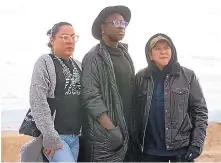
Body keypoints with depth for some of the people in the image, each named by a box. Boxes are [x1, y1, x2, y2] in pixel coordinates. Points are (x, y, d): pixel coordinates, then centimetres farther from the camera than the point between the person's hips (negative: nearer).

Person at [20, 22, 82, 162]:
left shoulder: (78, 65, 12)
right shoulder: (45, 62, -6)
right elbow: (38, 102, -14)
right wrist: (50, 137, -18)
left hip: (75, 136, 6)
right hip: (55, 135, -6)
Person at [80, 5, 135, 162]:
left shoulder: (125, 55, 14)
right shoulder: (94, 57, -8)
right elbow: (90, 97, -15)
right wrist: (111, 128, -20)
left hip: (126, 130, 7)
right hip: (103, 134, -7)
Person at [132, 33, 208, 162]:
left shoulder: (188, 76, -1)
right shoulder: (141, 77, 3)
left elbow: (200, 111, -1)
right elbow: (135, 111, 4)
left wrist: (197, 144, -8)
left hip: (182, 149, -1)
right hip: (150, 150, 1)